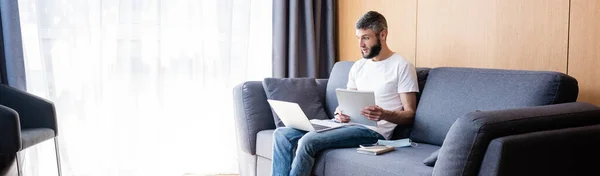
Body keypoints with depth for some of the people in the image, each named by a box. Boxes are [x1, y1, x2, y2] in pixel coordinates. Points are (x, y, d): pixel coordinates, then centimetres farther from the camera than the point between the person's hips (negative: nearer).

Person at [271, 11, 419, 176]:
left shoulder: (402, 67, -4)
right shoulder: (358, 66, 17)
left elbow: (409, 114, -6)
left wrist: (384, 114, -27)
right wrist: (340, 113, -6)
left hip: (374, 130, -7)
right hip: (349, 123, 8)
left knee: (308, 141, -29)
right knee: (282, 134, -7)